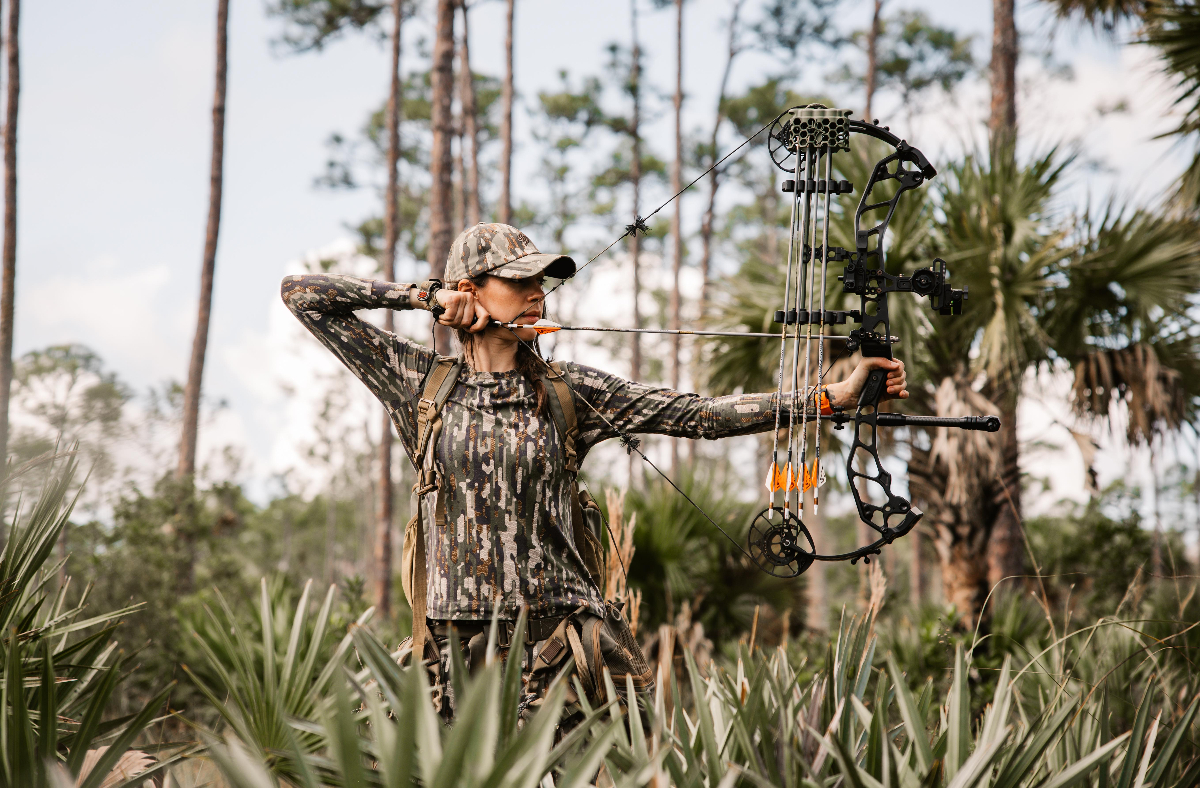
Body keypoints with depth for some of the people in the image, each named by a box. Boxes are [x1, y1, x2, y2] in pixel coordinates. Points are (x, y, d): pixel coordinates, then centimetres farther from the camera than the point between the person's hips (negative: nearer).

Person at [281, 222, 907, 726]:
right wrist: (426, 295, 2)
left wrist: (831, 396, -6)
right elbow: (302, 295, 5)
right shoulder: (425, 384, 5)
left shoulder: (567, 393, 7)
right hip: (457, 647, -1)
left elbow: (697, 413, 1)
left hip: (557, 636, 1)